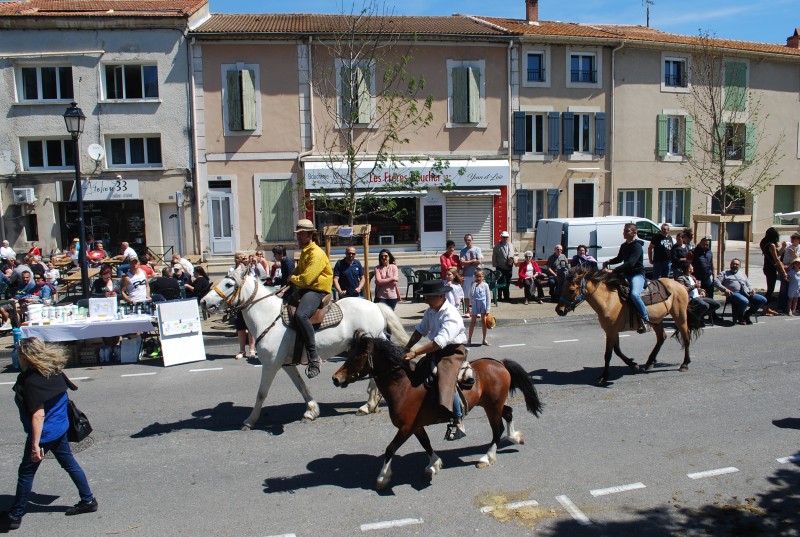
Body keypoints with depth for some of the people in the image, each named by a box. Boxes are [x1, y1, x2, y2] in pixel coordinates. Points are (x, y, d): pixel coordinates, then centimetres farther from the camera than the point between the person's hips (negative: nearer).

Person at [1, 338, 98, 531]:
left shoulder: (31, 381, -24)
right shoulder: (54, 370, -1)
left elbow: (38, 415, -26)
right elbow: (61, 396, 14)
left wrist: (35, 444, -22)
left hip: (44, 433, -8)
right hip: (60, 427, 8)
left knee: (26, 472, 9)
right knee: (69, 463, 17)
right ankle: (88, 500, 24)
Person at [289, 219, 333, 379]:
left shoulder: (316, 253, -13)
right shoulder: (304, 252, 20)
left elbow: (306, 279, -21)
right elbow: (298, 271, 32)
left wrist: (292, 278, -2)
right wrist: (292, 278, 10)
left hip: (317, 291, -11)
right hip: (303, 290, 11)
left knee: (300, 315, -36)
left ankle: (314, 357, -34)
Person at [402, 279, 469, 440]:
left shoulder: (451, 316, -24)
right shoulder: (430, 311, 2)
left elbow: (440, 341, -33)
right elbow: (421, 330, 15)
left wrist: (415, 353, -35)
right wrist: (407, 348, 5)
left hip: (453, 351, -9)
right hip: (435, 351, 9)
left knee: (445, 382, -24)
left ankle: (458, 421, -12)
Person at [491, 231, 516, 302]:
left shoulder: (511, 245, 10)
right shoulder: (497, 246, -2)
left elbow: (515, 254, 16)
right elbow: (494, 257, -2)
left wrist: (515, 260, -4)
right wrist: (495, 265, -7)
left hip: (509, 267, 3)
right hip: (500, 268, -3)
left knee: (508, 283, 9)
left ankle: (507, 297, 18)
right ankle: (500, 297, 11)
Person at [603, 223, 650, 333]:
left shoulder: (637, 246, -13)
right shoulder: (624, 246, 13)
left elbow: (630, 263, -26)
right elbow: (620, 259, 29)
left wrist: (614, 271, -30)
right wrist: (609, 262, 8)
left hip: (637, 274, -9)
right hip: (626, 274, 9)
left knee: (634, 294, -33)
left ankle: (646, 320, -20)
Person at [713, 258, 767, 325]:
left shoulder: (742, 274, 32)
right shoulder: (724, 273, 16)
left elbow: (748, 285, 30)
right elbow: (716, 282, 2)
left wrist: (751, 290, 6)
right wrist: (725, 289, -14)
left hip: (747, 294, 6)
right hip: (734, 294, -6)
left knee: (763, 300, -16)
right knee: (744, 301, -38)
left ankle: (746, 315, 0)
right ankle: (739, 317, -7)